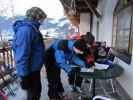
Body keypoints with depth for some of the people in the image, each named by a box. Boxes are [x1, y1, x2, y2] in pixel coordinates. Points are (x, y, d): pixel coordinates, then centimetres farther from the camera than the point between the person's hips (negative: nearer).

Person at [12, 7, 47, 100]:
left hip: (34, 68, 10)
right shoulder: (26, 30, -24)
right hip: (30, 70, -10)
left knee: (37, 89, 25)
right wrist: (24, 76, -24)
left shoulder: (31, 28, 10)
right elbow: (22, 55, -28)